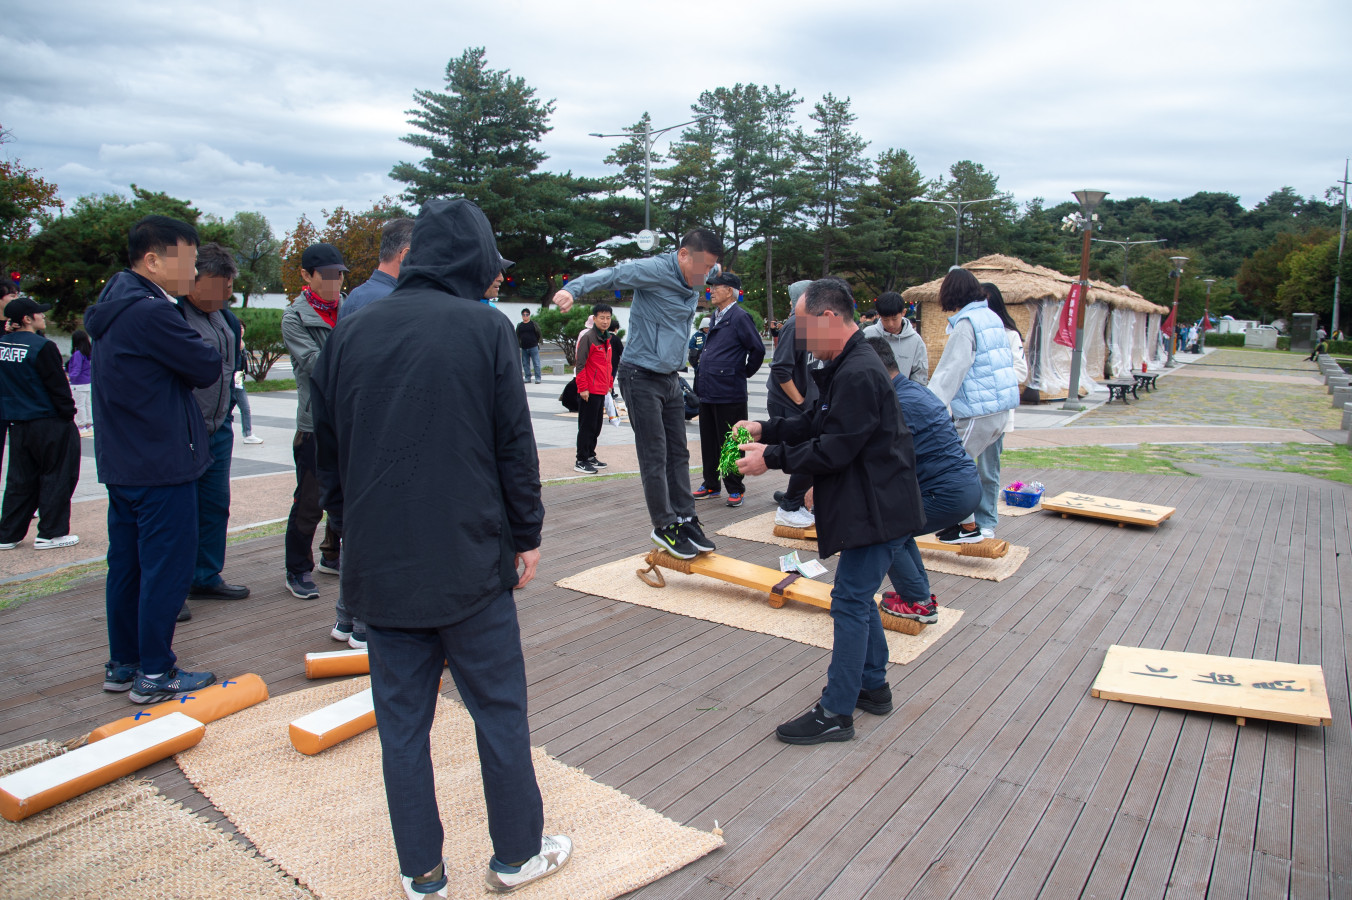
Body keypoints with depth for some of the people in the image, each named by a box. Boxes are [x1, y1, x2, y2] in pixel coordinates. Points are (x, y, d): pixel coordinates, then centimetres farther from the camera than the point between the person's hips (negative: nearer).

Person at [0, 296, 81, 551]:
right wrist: (68, 413, -4)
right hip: (49, 424, -7)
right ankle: (51, 533, 8)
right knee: (56, 476, 4)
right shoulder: (42, 346, -16)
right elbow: (58, 386, -13)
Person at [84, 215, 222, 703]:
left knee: (127, 564, 16)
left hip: (121, 462, 10)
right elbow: (207, 368, -12)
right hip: (161, 466, -10)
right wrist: (197, 351, 4)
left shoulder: (113, 309, 13)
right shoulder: (152, 313, -19)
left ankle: (122, 666, 26)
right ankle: (155, 674, 8)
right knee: (167, 567, -1)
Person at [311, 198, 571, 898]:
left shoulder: (353, 334, 6)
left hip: (379, 568, 4)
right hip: (469, 560, -4)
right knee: (499, 709, 11)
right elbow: (515, 446, -6)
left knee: (401, 721, 13)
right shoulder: (484, 328, -7)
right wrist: (526, 535, 5)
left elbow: (328, 453, 11)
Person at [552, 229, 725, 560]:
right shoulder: (655, 270, -16)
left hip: (671, 378, 8)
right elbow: (610, 275, -25)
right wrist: (573, 289, -39)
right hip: (642, 378, -8)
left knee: (678, 454, 11)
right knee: (655, 456, -4)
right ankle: (664, 525, 7)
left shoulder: (693, 282, 9)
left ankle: (685, 519, 20)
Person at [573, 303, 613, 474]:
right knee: (587, 426, -3)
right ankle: (581, 461, 3)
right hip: (589, 392, -8)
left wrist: (609, 384, 20)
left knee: (597, 426, 13)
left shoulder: (607, 338, 14)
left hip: (602, 391, 8)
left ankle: (590, 456, 23)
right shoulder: (587, 337, -11)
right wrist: (582, 388, -17)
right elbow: (580, 364, -14)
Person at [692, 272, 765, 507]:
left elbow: (758, 349, -12)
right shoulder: (714, 317, 15)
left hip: (729, 393, -8)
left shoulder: (740, 317, -11)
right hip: (707, 391, 8)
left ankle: (735, 489, 13)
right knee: (708, 441, 15)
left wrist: (744, 373, -1)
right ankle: (711, 485, 26)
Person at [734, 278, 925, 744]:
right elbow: (819, 425, 18)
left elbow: (833, 450, -24)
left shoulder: (858, 375, -22)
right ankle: (873, 687, 33)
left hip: (878, 509, -11)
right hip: (874, 505, 11)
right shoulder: (847, 367, 12)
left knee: (850, 602, -5)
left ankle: (836, 713, 4)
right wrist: (766, 430, 9)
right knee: (858, 598, 19)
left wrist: (772, 458, -16)